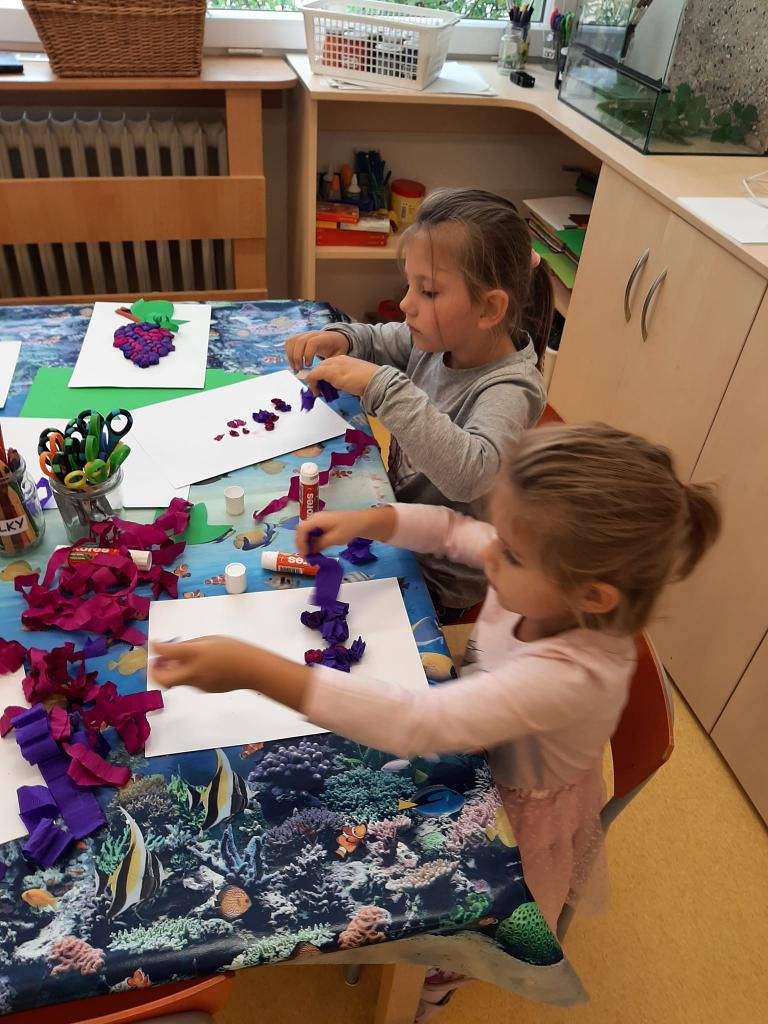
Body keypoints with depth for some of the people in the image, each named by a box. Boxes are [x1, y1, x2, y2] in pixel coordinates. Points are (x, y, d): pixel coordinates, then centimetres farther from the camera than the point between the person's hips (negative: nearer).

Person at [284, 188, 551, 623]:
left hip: (441, 576, -6)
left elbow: (468, 474, -47)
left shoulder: (510, 388, -30)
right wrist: (339, 338, -12)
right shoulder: (438, 339, -9)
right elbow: (378, 341, 11)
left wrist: (383, 386, -46)